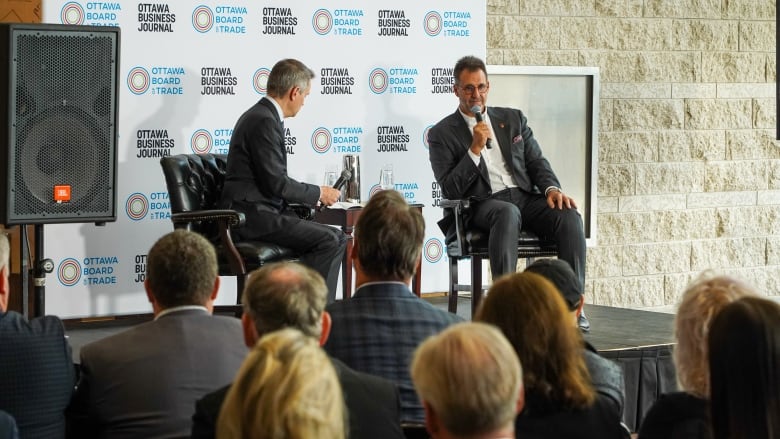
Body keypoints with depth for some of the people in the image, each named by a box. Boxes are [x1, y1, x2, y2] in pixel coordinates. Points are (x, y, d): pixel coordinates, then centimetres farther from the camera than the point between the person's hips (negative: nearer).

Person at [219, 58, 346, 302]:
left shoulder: (260, 116, 18)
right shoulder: (265, 122, -15)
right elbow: (276, 183, -18)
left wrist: (313, 195, 15)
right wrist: (318, 193, -4)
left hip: (260, 211, 10)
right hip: (253, 216, -10)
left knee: (337, 238, 2)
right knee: (329, 241, -19)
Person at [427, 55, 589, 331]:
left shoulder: (513, 119, 20)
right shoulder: (442, 134, 7)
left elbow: (537, 162, 17)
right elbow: (450, 190, -3)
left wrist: (552, 188, -5)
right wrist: (475, 149, -12)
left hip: (525, 197, 4)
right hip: (481, 204, -4)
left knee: (570, 216, -26)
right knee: (507, 213, -40)